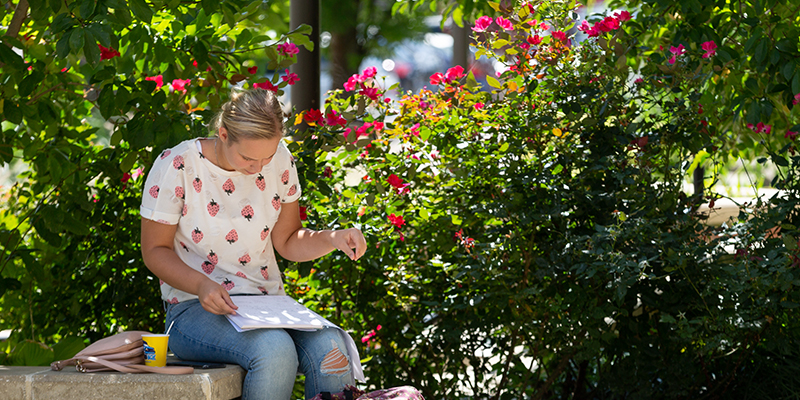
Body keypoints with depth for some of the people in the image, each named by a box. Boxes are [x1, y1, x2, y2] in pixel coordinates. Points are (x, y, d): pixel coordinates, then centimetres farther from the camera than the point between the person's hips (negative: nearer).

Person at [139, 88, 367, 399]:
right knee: (275, 350, -36)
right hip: (196, 308, -4)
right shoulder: (176, 167, -11)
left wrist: (334, 239, -9)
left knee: (331, 349, -29)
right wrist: (200, 285, -23)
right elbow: (155, 250, -4)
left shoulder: (279, 161, 2)